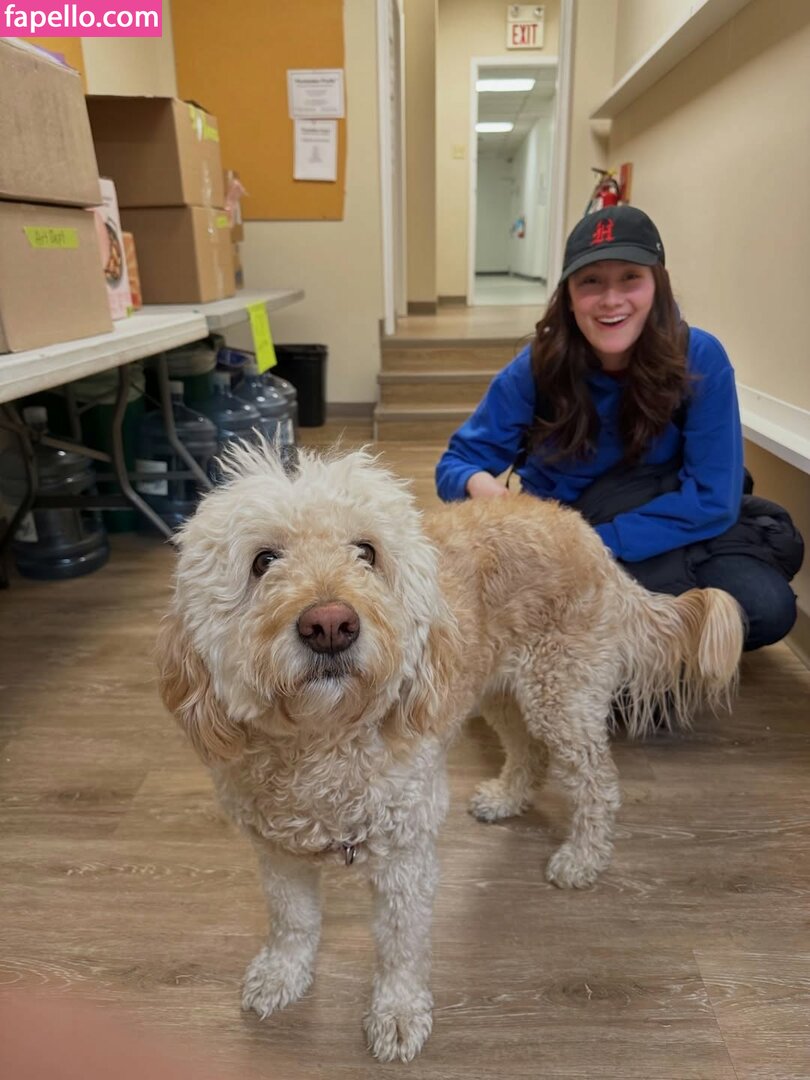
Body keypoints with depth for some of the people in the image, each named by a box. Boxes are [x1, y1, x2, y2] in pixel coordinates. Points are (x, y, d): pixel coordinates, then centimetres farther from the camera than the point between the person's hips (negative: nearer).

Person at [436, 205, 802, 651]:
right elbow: (454, 464, -9)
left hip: (659, 537, 0)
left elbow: (712, 500, -18)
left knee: (766, 607, -26)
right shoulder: (536, 367, -15)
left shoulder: (700, 359, -16)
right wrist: (478, 483, -34)